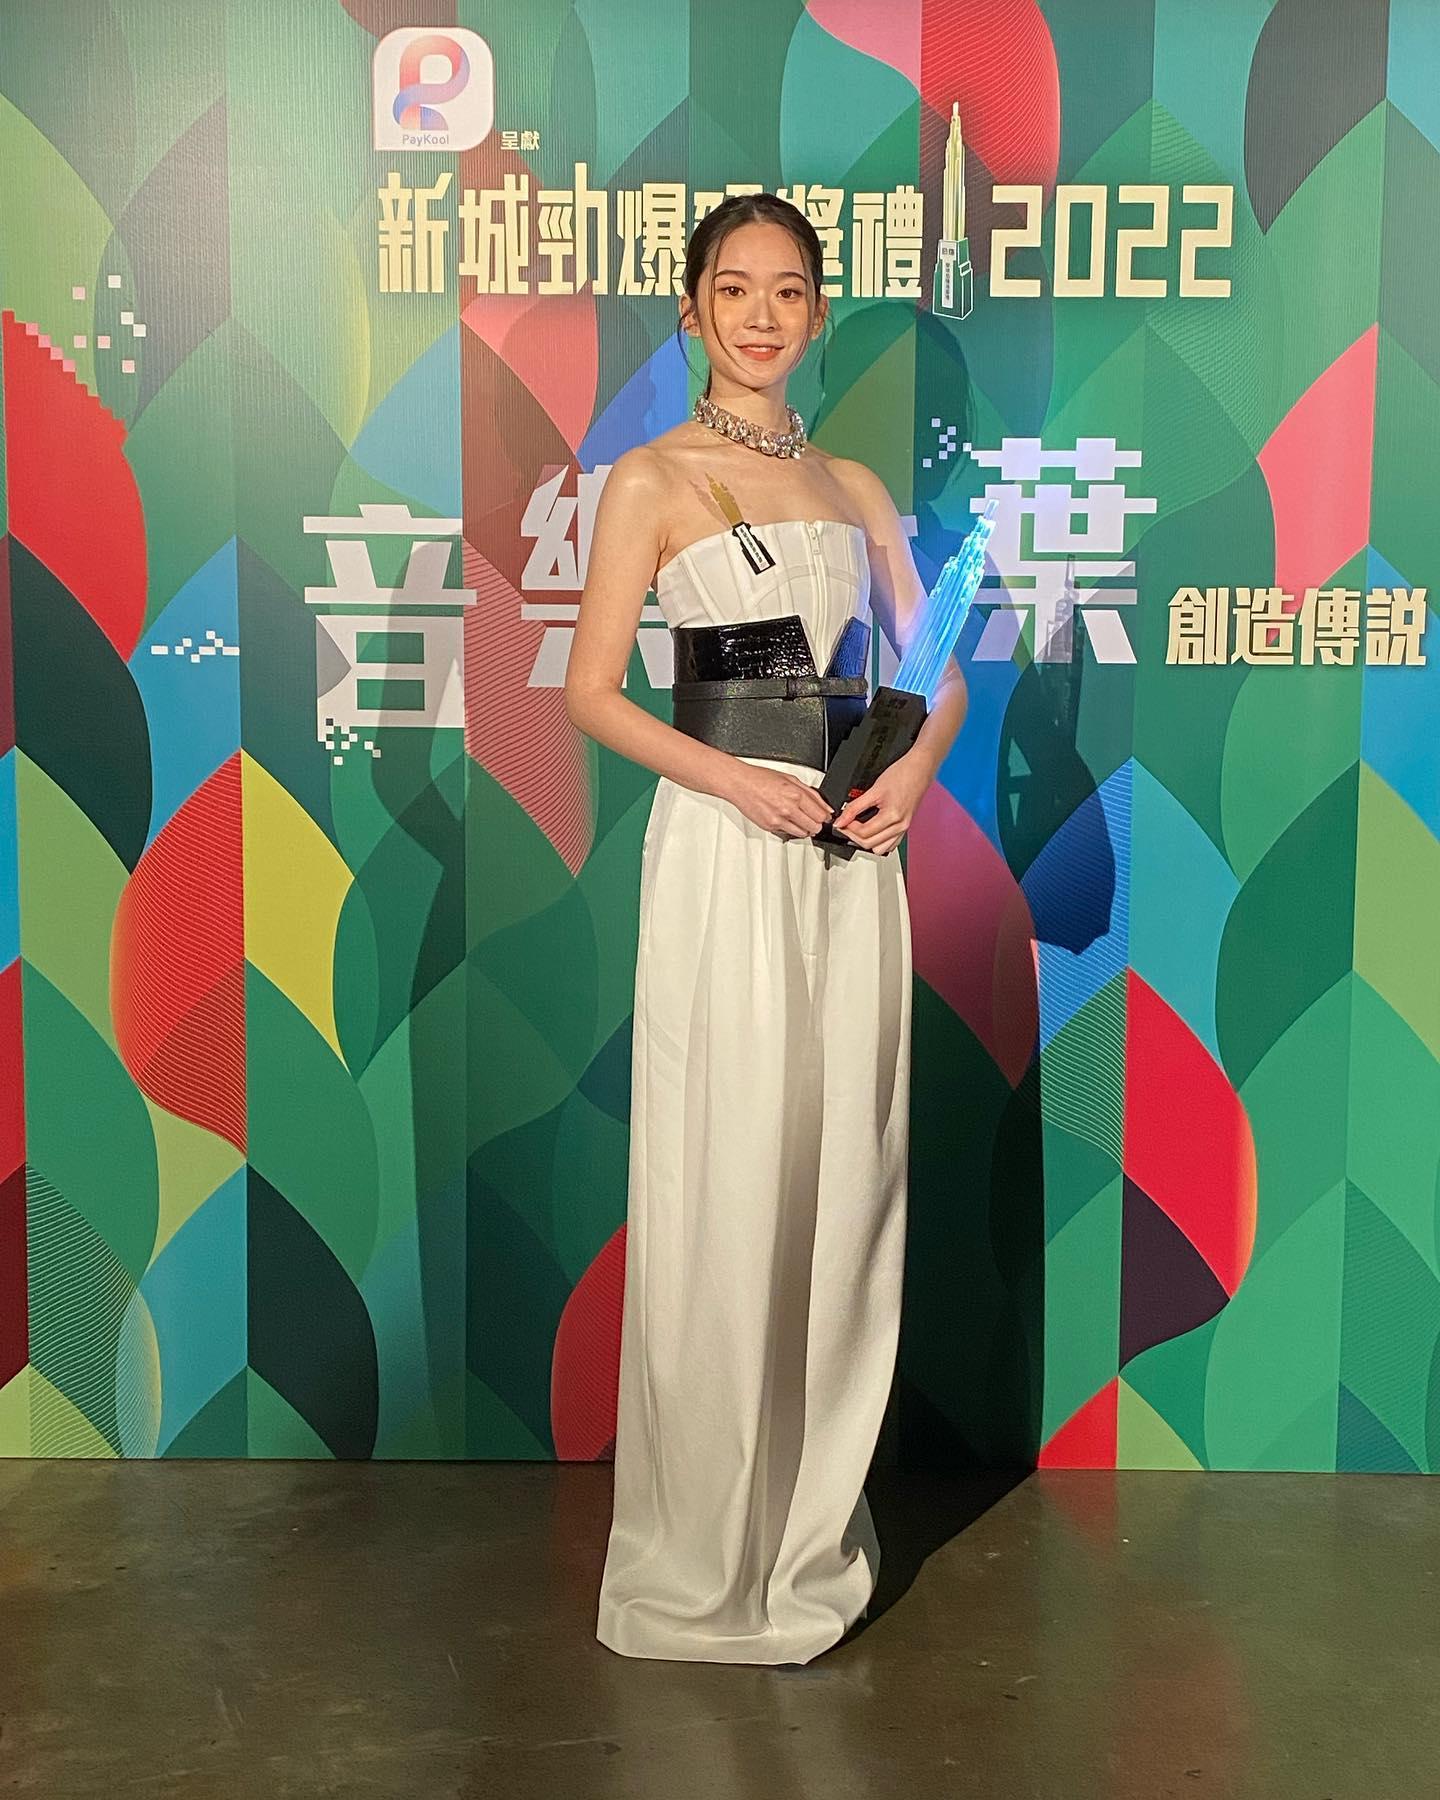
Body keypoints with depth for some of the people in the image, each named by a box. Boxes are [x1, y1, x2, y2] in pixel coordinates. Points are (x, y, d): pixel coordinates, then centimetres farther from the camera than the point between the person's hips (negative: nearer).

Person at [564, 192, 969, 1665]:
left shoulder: (855, 487, 15)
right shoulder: (652, 480, 2)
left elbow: (938, 670, 16)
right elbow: (592, 692, -3)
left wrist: (916, 766, -4)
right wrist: (735, 780, -16)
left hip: (853, 852, 5)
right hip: (720, 846, -4)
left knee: (842, 1177, 8)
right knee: (724, 1187, -1)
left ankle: (813, 1527, 25)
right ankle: (707, 1559, 16)